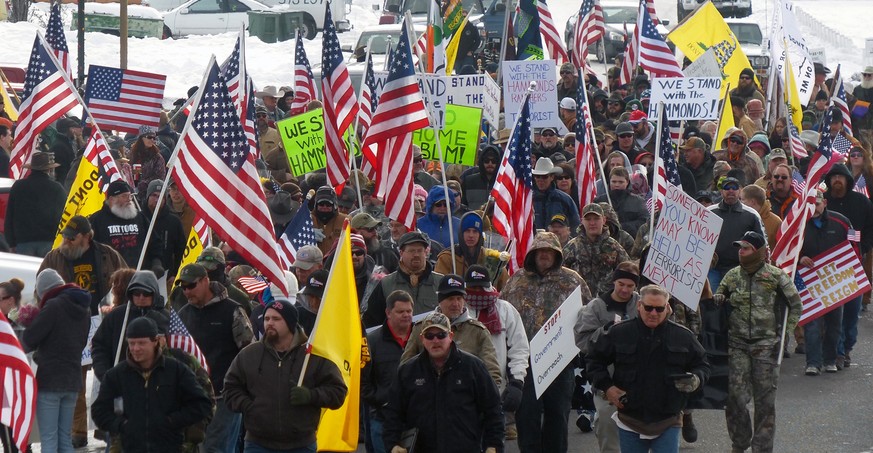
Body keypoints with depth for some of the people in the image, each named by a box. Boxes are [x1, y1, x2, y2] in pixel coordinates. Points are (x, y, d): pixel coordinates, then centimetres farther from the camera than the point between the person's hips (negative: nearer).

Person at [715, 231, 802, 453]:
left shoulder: (776, 276, -3)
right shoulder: (732, 275, 7)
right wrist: (717, 299, -2)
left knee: (764, 398, 0)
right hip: (737, 343, 2)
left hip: (766, 343, -2)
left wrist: (785, 331, 3)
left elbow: (796, 305, 7)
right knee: (735, 395, -6)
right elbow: (716, 300, 20)